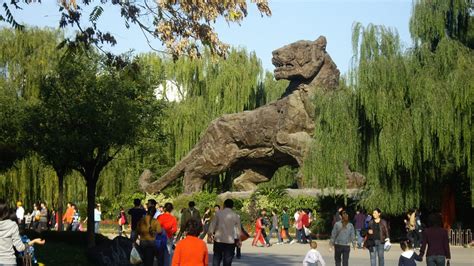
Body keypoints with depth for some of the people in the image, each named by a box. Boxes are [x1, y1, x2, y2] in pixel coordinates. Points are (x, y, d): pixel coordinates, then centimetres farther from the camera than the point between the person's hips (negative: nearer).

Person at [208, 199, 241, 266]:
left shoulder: (218, 213, -2)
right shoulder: (235, 216, -1)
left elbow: (212, 225, 1)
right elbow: (238, 229, 4)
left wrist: (211, 233, 19)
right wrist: (239, 240, 18)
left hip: (218, 240, 0)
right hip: (230, 241, 0)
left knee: (216, 259, 10)